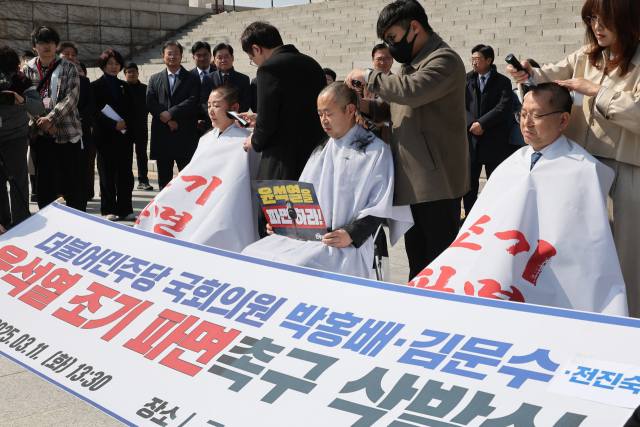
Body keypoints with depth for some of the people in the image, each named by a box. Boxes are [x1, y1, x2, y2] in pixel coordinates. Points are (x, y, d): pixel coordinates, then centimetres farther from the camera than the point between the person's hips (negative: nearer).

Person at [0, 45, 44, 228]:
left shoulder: (21, 81, -11)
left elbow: (39, 108, -21)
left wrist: (22, 100, -41)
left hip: (15, 136, -3)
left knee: (17, 180, -7)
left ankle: (19, 223, -4)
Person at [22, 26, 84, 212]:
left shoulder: (68, 68, 2)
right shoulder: (27, 69, 8)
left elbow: (71, 97, -8)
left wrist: (51, 118, -18)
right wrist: (41, 120, -11)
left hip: (67, 131, -2)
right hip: (39, 133, 2)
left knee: (73, 178, 1)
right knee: (44, 179, 6)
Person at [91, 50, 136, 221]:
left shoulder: (125, 86, 16)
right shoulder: (96, 86, 4)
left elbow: (133, 110, 10)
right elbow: (95, 112, -5)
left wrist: (125, 123, -11)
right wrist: (113, 124, -17)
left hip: (125, 135, 3)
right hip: (105, 136, -3)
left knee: (125, 173, 1)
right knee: (107, 174, 0)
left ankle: (125, 209, 6)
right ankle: (109, 210, 6)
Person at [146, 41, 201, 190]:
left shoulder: (192, 79, 7)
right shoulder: (154, 79, 15)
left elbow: (193, 102, -7)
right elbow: (150, 102, 2)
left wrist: (171, 113, -17)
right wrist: (168, 120, -13)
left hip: (185, 137, -3)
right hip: (161, 137, 3)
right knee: (164, 180, 8)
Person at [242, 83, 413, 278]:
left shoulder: (377, 151, 3)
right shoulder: (321, 151, 23)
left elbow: (379, 209, -4)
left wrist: (350, 235, -18)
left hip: (348, 246, -6)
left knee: (298, 265, -34)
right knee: (251, 254, -15)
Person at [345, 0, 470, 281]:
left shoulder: (444, 60, -13)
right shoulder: (410, 63, 18)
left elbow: (411, 91, -31)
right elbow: (393, 108, 24)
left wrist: (368, 77, -17)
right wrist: (363, 104, 4)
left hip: (436, 181, -10)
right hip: (411, 181, 10)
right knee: (417, 260, 18)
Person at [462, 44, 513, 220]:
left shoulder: (503, 82, 0)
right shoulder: (466, 79, 9)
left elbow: (504, 107, -11)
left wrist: (481, 123, -18)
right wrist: (472, 123, -13)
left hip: (495, 140, -3)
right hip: (471, 138, 3)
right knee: (469, 183, 6)